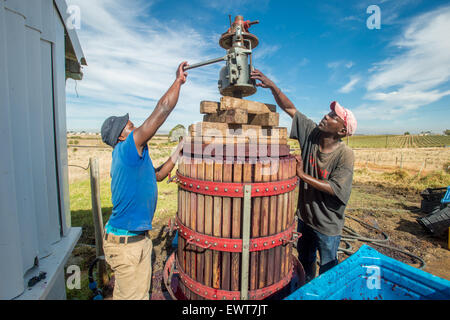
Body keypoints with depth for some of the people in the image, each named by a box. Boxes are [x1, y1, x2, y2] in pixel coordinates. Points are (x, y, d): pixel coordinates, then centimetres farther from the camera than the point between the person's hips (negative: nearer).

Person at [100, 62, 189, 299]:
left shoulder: (134, 158, 9)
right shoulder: (127, 149, -19)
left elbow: (156, 175, 21)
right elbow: (163, 109, -20)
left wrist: (176, 154, 14)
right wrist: (179, 80, -8)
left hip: (139, 237, 9)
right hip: (124, 241, -9)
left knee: (141, 292, 22)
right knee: (131, 295, 8)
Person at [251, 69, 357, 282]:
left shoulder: (345, 155, -23)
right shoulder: (311, 133, -11)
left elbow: (335, 189, -26)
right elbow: (289, 108, -12)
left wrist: (303, 175, -27)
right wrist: (272, 86, -22)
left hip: (327, 225, -5)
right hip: (305, 216, 6)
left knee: (327, 272, 18)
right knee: (304, 262, 28)